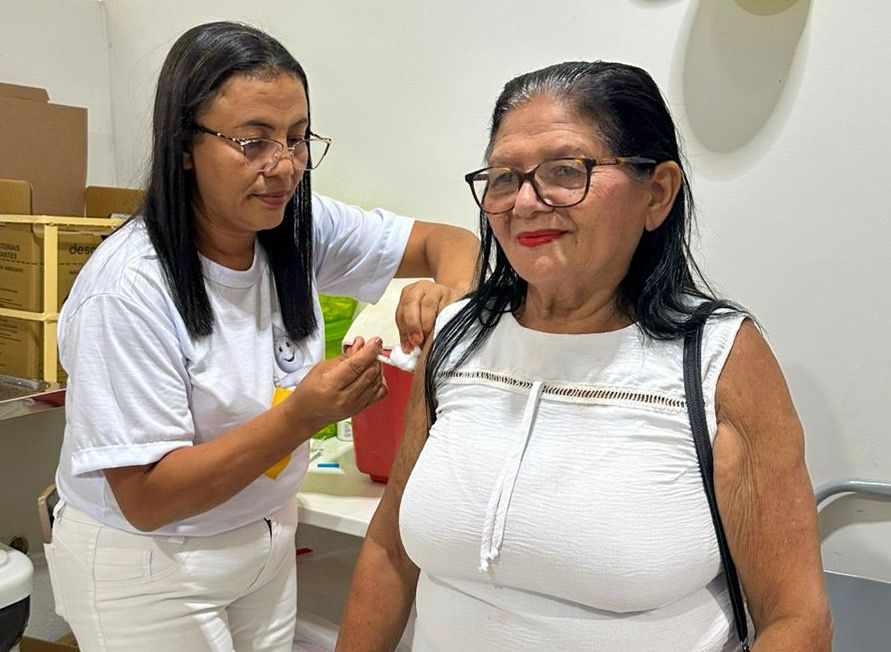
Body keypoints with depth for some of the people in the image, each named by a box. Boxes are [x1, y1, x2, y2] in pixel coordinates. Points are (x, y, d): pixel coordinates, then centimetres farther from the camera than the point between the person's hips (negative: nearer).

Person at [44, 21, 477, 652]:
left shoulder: (301, 228, -10)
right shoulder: (127, 287, -27)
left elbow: (450, 241, -4)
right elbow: (143, 498, -25)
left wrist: (449, 291, -29)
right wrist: (300, 417, -37)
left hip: (267, 541, 6)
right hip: (146, 562, -5)